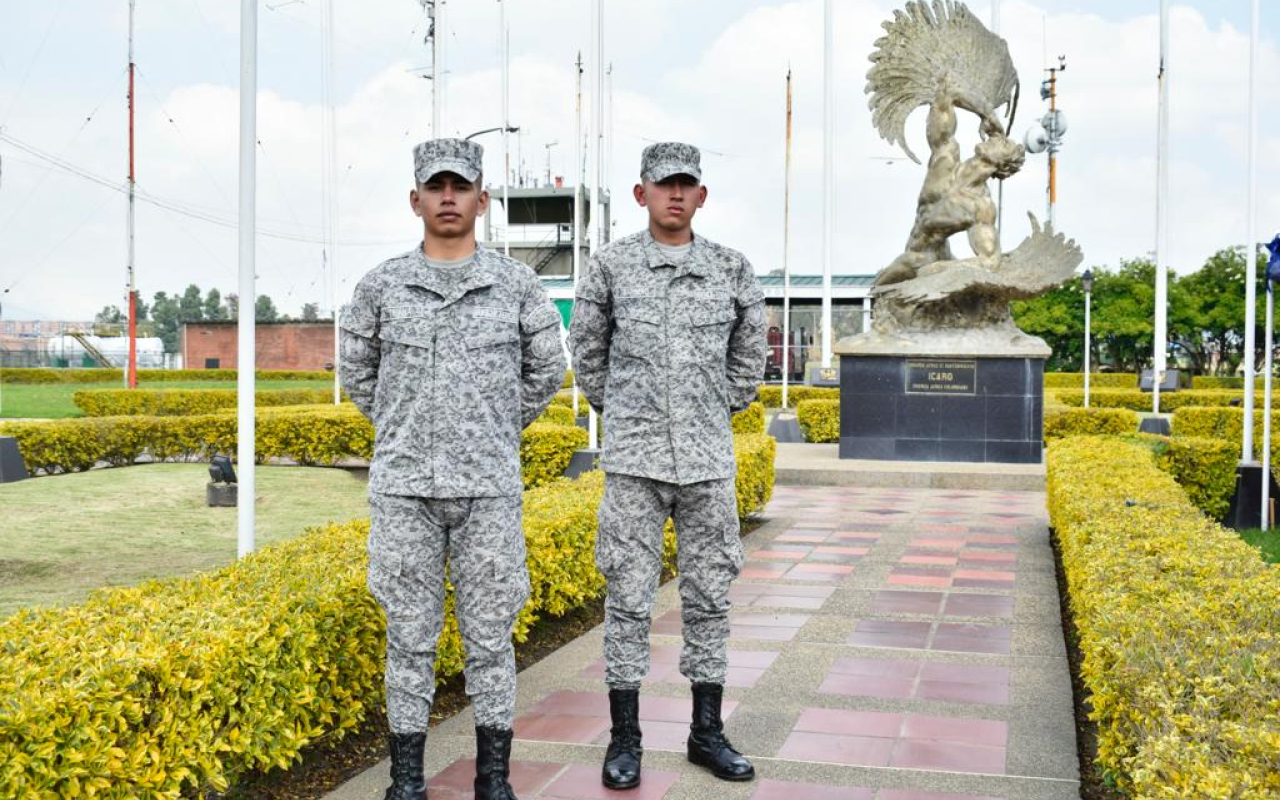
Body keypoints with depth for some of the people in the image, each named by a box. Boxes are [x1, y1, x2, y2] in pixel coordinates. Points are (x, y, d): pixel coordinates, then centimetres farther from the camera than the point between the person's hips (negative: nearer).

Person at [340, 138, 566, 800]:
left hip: (489, 487, 0)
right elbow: (357, 373, 16)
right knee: (409, 637, 6)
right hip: (404, 488, 0)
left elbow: (546, 371, 12)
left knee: (489, 635, 6)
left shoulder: (517, 285, 2)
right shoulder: (380, 286, 3)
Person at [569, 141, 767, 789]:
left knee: (709, 595, 8)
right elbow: (586, 349, 12)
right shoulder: (611, 266, 1)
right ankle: (625, 737, 13)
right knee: (629, 596, 1)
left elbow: (749, 352, 17)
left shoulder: (731, 269, 5)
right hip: (634, 460, -2)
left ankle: (707, 731, 20)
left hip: (709, 460, 2)